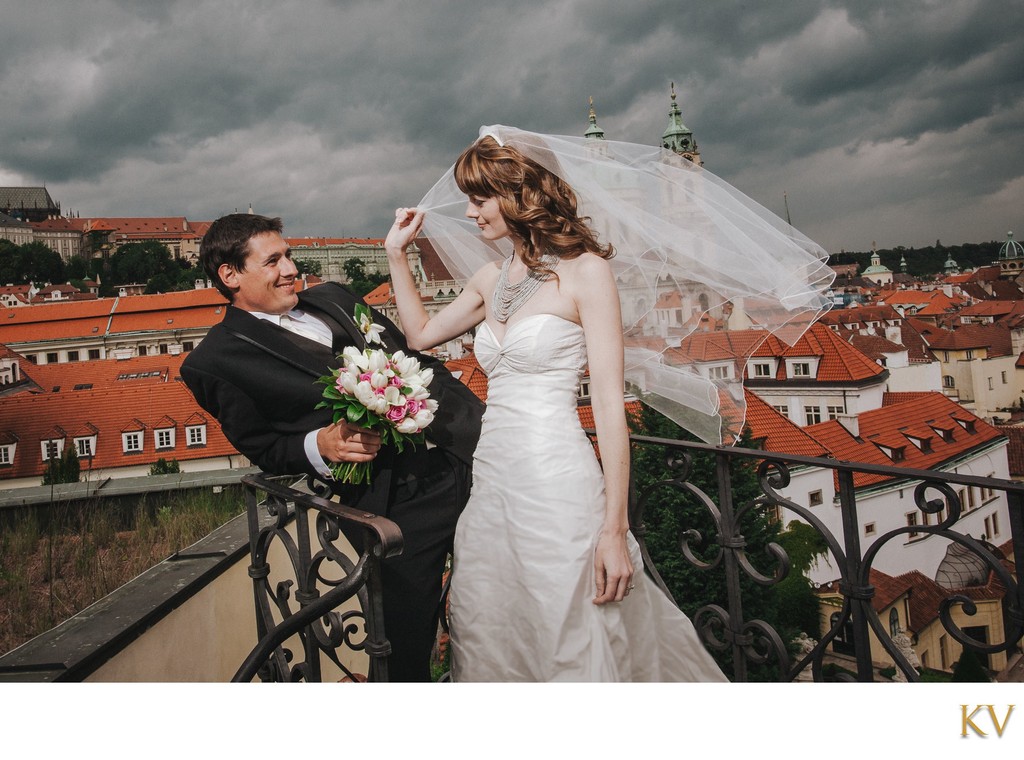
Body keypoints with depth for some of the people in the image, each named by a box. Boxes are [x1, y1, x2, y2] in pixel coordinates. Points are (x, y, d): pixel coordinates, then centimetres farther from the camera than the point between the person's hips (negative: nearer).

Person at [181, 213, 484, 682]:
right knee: (405, 647, 5)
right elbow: (263, 447, 2)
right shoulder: (217, 359, 0)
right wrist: (319, 445, -19)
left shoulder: (333, 298, 16)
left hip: (470, 451, 5)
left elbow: (414, 356, 18)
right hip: (395, 504, -5)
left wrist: (477, 413, 8)